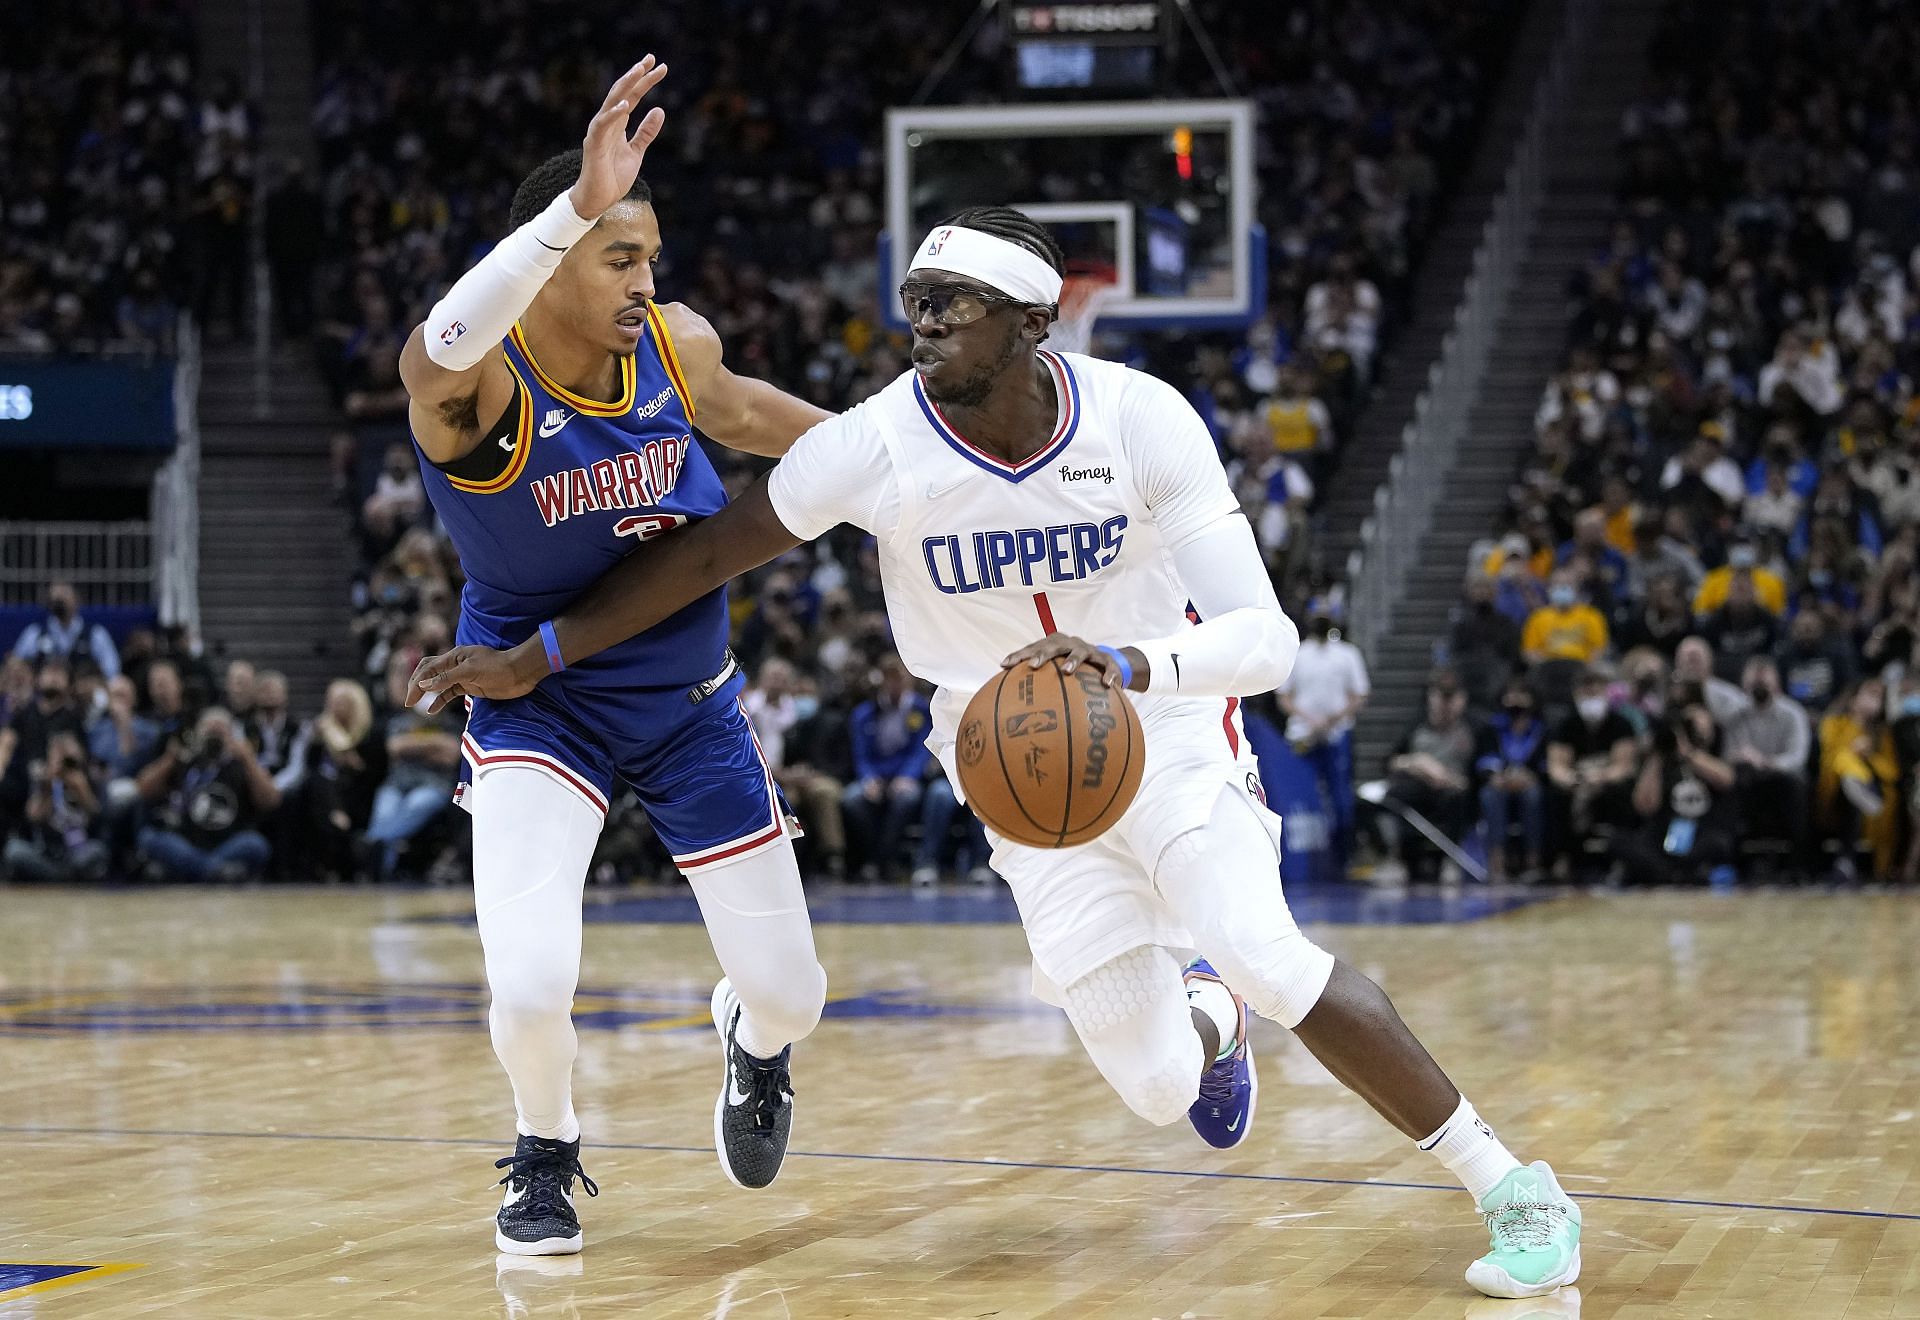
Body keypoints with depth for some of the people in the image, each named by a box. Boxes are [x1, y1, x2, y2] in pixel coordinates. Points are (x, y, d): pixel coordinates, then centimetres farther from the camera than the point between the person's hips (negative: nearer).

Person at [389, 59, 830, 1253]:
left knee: (790, 994, 7)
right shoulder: (479, 383, -26)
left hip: (688, 696, 4)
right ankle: (547, 1156, 12)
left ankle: (754, 1042, 48)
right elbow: (439, 348, -54)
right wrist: (577, 206, -64)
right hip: (539, 701, -4)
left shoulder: (677, 344, -12)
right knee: (531, 986, -23)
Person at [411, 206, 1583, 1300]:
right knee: (1156, 1087, -3)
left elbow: (1267, 637, -26)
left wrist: (1129, 664, -45)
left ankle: (1515, 1187, -14)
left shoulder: (1143, 419, -22)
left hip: (1170, 733, -2)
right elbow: (707, 553, -6)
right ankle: (1206, 1018, 39)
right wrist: (533, 657, -5)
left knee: (1262, 955, -29)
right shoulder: (875, 447, -20)